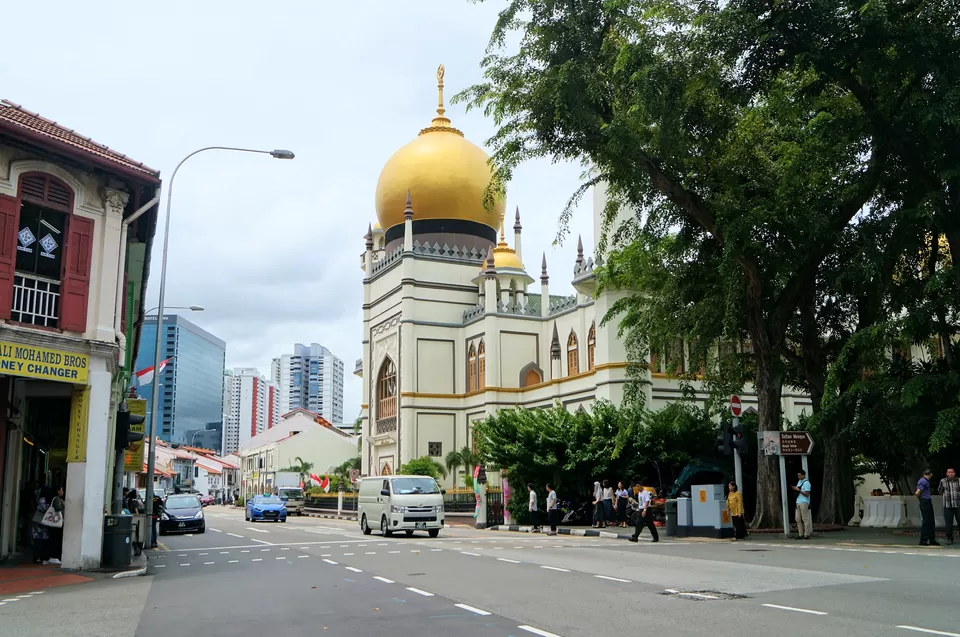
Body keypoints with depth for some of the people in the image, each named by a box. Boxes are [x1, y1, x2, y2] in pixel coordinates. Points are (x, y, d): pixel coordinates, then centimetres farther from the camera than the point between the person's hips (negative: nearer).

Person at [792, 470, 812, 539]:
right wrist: (795, 489, 5)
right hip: (798, 502, 9)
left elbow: (807, 494, -13)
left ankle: (807, 535, -4)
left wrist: (799, 490, -17)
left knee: (805, 519, -6)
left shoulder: (806, 483, -8)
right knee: (798, 519, 6)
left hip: (804, 502, -9)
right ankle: (800, 534, 9)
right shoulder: (799, 482, 18)